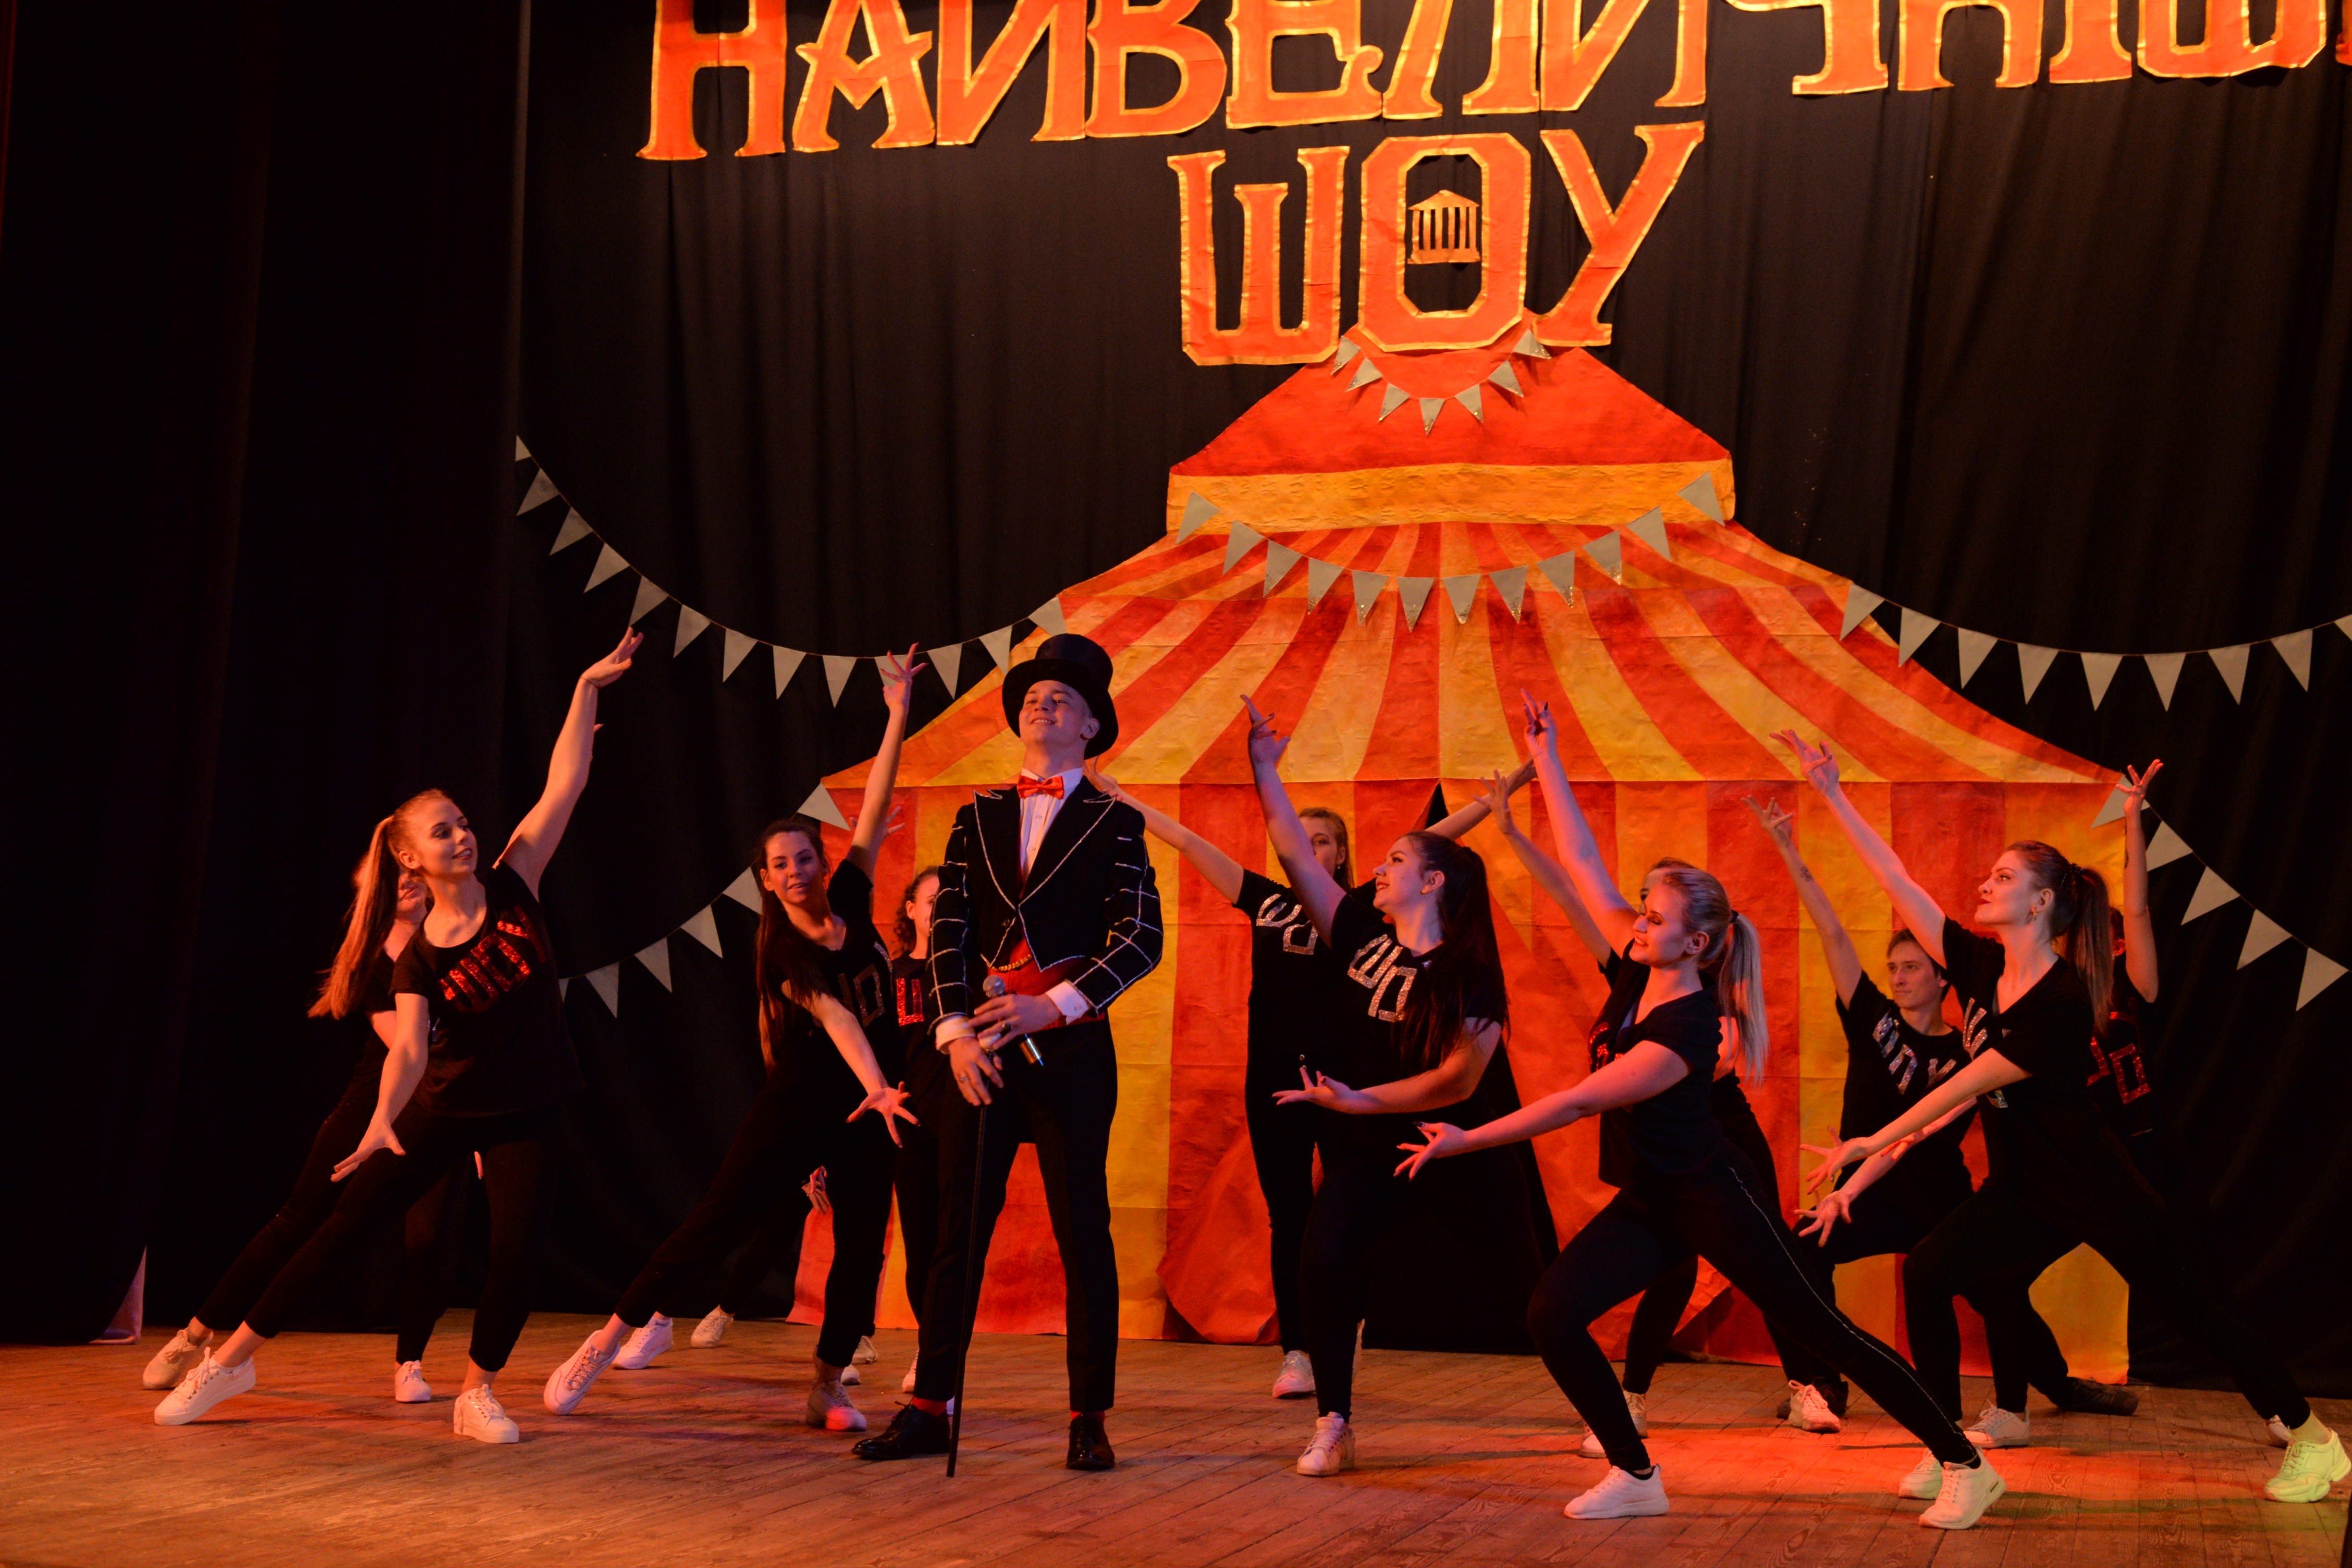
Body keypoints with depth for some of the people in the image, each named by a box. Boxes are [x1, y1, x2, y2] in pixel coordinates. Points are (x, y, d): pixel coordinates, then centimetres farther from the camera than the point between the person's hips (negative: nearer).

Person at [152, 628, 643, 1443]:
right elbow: (407, 1049, -21)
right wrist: (382, 1122, -39)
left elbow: (565, 784, -8)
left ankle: (478, 1392, 8)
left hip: (522, 1115, 1)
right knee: (342, 1224, -2)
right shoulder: (418, 959, -8)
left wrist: (585, 690, -12)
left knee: (518, 1254, -13)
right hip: (441, 1109, -1)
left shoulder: (511, 889, -5)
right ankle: (232, 1358, 8)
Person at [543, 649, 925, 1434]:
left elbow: (875, 808, 0)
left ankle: (826, 1387, 10)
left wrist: (899, 713, -2)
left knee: (862, 1249, 0)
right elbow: (833, 1016, -26)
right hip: (797, 1105, -4)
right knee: (716, 1223, -7)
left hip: (866, 1109, 4)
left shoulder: (851, 902, 1)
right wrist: (875, 1086, -41)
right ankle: (608, 1340, -1)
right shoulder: (782, 955, -11)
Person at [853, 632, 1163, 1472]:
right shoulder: (978, 816, 14)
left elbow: (1141, 940, -5)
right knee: (957, 1231, 4)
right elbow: (948, 931, 8)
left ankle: (1090, 1417, 7)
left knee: (1083, 1232, 1)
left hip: (1070, 1048, -3)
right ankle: (929, 1409, 9)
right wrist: (956, 1032, -5)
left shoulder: (1113, 822, 4)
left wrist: (1052, 1006, -15)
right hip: (979, 1047, 3)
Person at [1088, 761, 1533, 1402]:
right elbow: (1185, 840, 14)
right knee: (1287, 1214, 3)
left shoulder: (1355, 911, 4)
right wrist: (1114, 794, 18)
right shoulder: (1266, 900, 10)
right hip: (1272, 1076, 2)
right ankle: (1295, 1353, 6)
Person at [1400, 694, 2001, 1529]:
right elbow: (1583, 866, 2)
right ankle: (1636, 1476, 4)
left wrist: (1468, 1140, -21)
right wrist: (1546, 765, 2)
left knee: (1820, 1328, -4)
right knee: (1550, 1315, -7)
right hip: (1646, 1201, 8)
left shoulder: (1687, 1031, -24)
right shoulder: (1638, 968, -1)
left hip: (1711, 1198, -8)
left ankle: (1965, 1465, 5)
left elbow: (1576, 1101, -24)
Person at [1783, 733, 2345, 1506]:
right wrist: (1832, 794, -4)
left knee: (2194, 1310, 3)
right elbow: (1897, 881, -2)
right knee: (1926, 1273, -13)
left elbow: (1967, 1084, -22)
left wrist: (1874, 1142, -19)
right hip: (2021, 1188, 7)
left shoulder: (2062, 999, -22)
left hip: (2093, 1187, -7)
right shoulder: (1981, 965, -1)